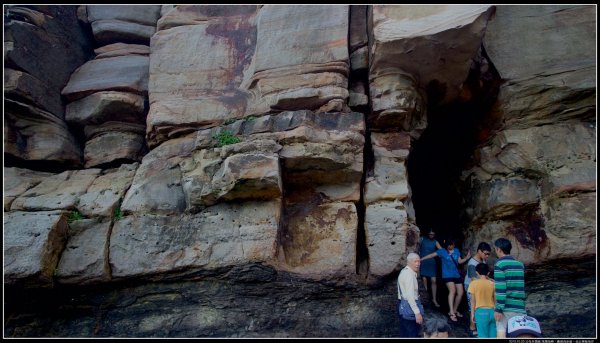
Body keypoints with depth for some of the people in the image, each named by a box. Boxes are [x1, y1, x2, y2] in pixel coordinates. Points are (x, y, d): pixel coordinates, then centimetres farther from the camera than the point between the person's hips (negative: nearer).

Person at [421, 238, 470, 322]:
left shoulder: (456, 251, 7)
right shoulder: (442, 251, -7)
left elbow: (459, 261, 10)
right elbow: (431, 255, -6)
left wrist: (467, 257, -7)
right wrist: (420, 259, -8)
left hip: (456, 275, 6)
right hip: (447, 275, -6)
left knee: (460, 293, 5)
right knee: (452, 291, -24)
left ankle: (455, 310, 24)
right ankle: (451, 313, -26)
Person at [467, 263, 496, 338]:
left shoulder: (474, 283, -4)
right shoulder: (492, 283, 4)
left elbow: (473, 300, -3)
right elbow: (495, 300, 6)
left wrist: (472, 314, 3)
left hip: (481, 311, -3)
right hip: (492, 311, 3)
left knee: (483, 335, 1)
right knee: (493, 335, 10)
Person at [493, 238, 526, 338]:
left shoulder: (499, 264, -7)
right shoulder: (520, 264, 12)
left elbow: (500, 288, -15)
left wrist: (498, 309, -15)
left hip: (506, 307, -6)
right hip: (519, 307, 6)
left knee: (501, 332, -2)